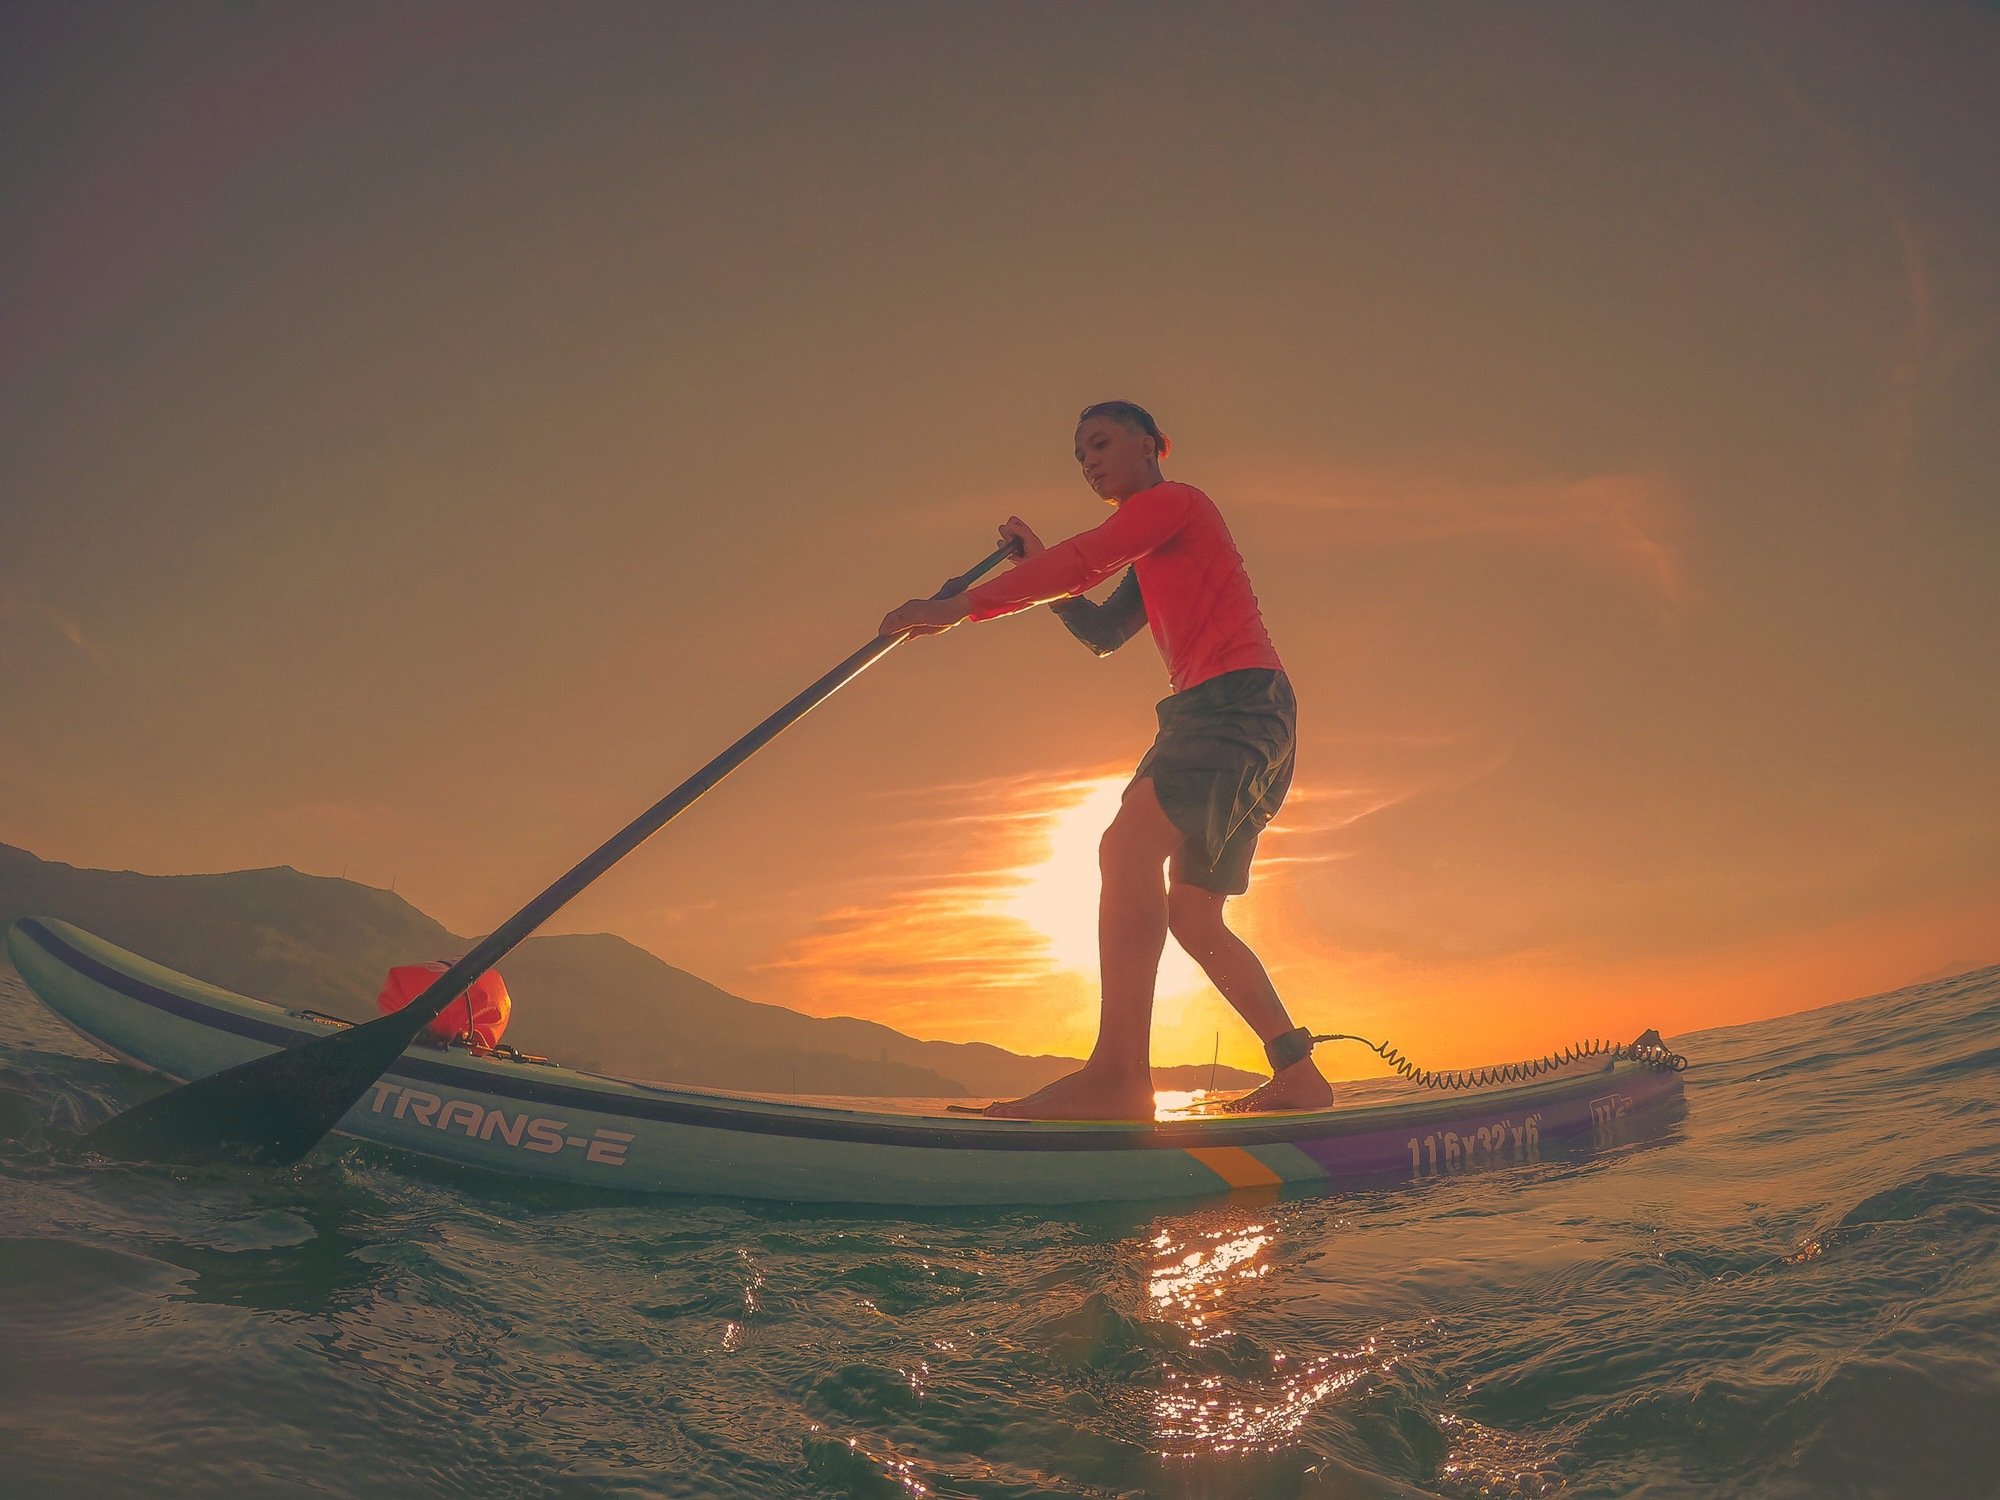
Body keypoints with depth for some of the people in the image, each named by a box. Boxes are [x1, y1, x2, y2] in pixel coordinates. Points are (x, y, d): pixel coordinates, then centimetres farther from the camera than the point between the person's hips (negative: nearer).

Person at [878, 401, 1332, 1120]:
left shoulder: (1171, 500, 0)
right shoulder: (1153, 560, 29)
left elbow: (1083, 562, -14)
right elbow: (1103, 631, 27)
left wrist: (959, 606, -15)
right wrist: (1039, 562, 14)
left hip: (1241, 699, -11)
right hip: (1220, 715, 11)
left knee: (1129, 842, -30)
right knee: (1193, 916, 9)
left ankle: (1119, 1074, -42)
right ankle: (1300, 1075, 12)